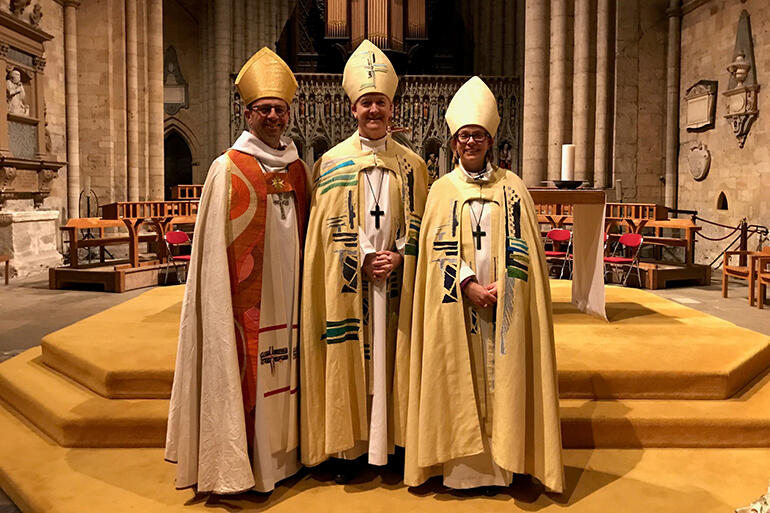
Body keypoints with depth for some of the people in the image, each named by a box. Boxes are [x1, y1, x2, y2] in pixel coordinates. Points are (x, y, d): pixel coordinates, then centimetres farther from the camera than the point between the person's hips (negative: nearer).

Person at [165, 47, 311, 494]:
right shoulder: (228, 168, -3)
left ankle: (283, 454, 26)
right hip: (246, 295, -4)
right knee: (244, 372, 1)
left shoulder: (300, 169, 11)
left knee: (284, 369, 11)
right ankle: (239, 465, 16)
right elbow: (216, 246, -4)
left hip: (287, 292, 5)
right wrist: (223, 300, -8)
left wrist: (305, 287, 11)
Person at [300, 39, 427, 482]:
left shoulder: (412, 165, 7)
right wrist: (363, 261, -12)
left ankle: (393, 442, 21)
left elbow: (420, 226, 6)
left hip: (396, 281, 1)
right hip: (348, 283, -1)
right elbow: (328, 230, -2)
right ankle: (349, 449, 17)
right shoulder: (332, 163, 2)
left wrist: (399, 257, -10)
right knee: (349, 362, 4)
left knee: (392, 359, 7)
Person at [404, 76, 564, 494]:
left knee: (501, 378, 2)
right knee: (459, 381, 3)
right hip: (456, 305, 0)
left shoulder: (512, 187, 7)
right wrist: (469, 286, -14)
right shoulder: (442, 189, 7)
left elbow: (522, 246, 1)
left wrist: (500, 287, -13)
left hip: (503, 303, 0)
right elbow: (438, 248, -2)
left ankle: (500, 463, 15)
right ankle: (462, 466, 13)